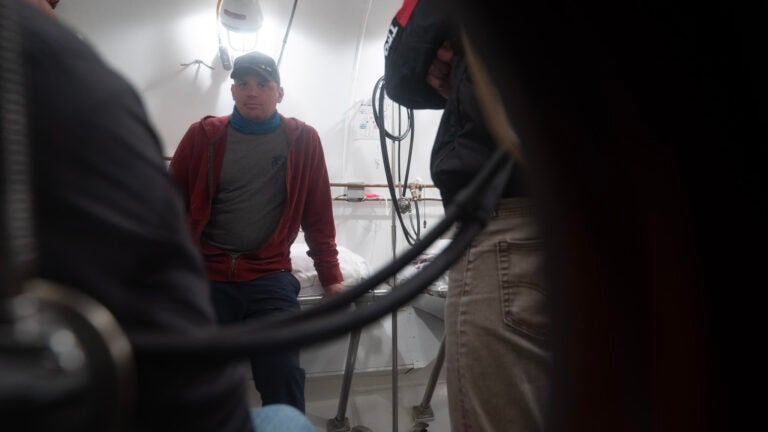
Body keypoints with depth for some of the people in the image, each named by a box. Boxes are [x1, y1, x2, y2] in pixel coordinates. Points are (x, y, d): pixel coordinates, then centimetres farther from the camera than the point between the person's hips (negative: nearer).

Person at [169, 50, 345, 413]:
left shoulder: (302, 140, 1)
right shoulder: (203, 135, 3)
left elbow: (318, 215, 4)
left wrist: (331, 278, 4)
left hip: (270, 278, -1)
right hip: (204, 276, 1)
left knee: (283, 378, -5)